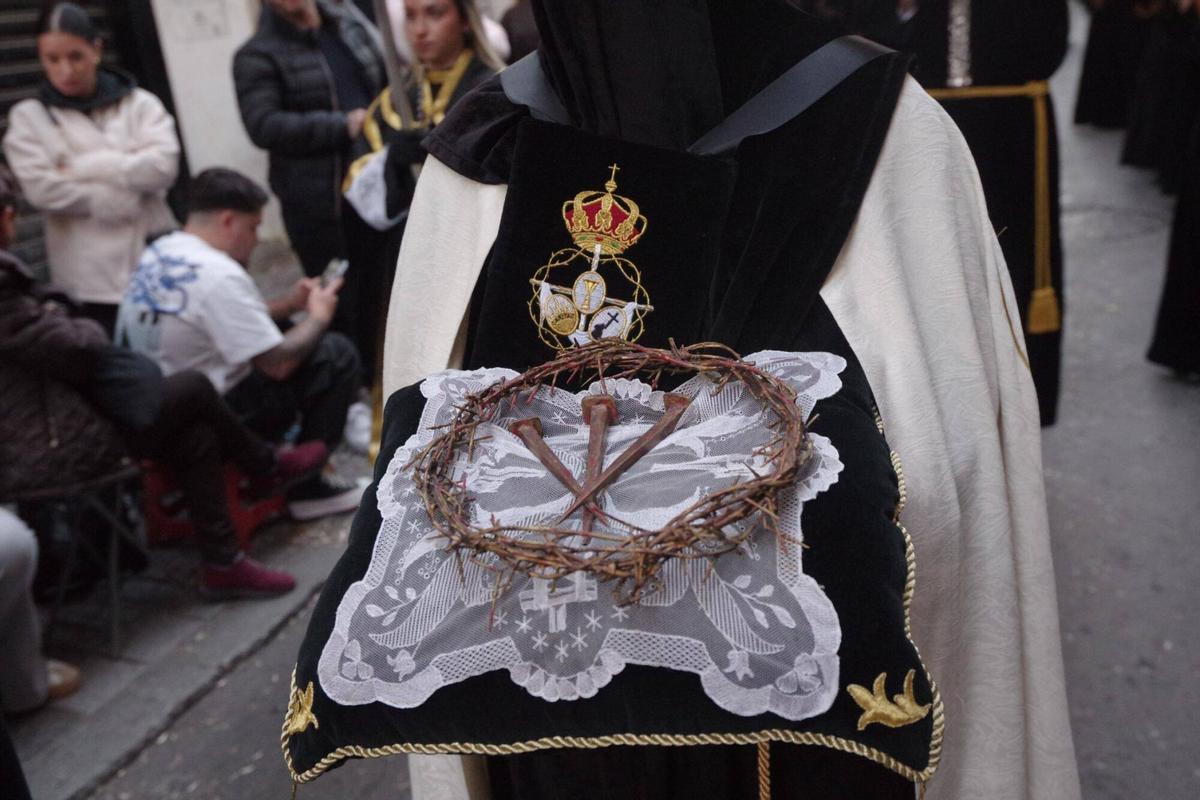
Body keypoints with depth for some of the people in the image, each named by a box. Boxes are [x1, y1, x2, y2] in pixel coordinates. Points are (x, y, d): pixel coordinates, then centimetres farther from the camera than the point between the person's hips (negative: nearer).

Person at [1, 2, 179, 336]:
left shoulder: (139, 103, 6)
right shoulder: (28, 117, 5)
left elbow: (163, 165, -9)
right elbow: (42, 189, -9)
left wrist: (84, 168, -13)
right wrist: (127, 198, -10)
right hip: (89, 280, -1)